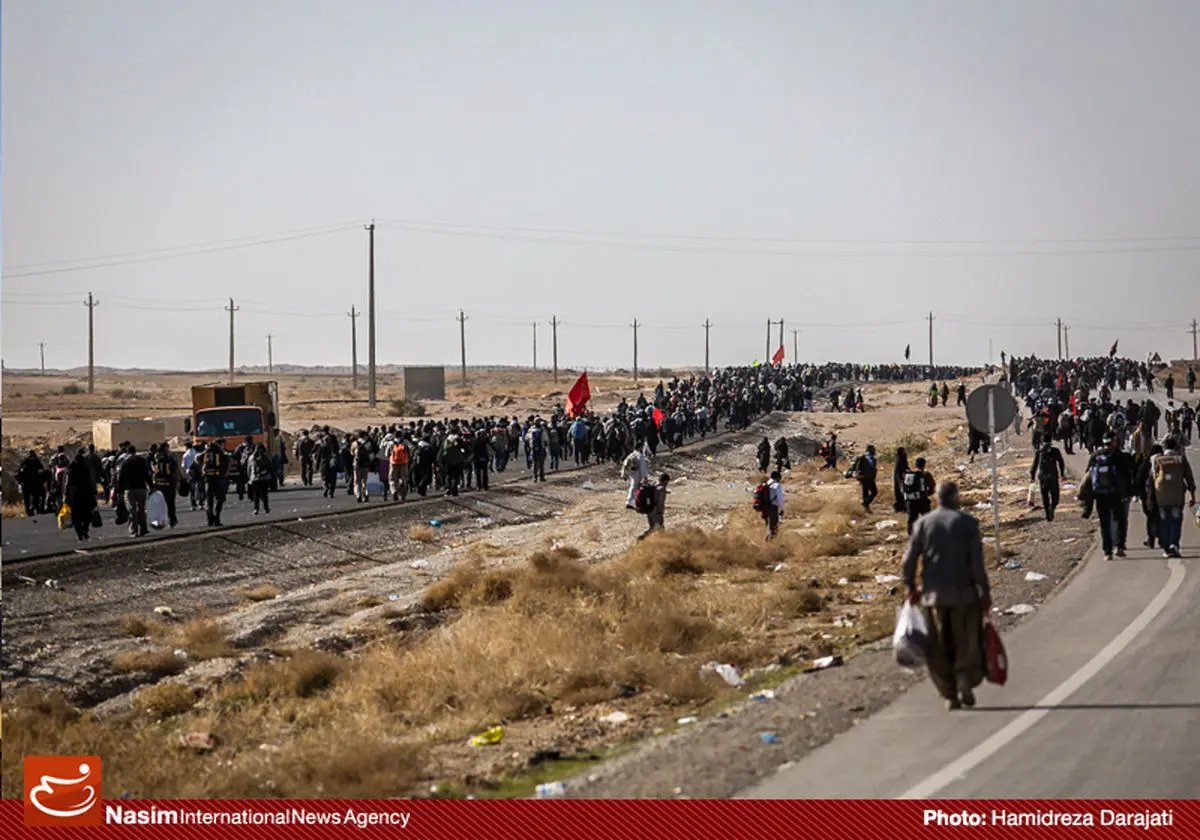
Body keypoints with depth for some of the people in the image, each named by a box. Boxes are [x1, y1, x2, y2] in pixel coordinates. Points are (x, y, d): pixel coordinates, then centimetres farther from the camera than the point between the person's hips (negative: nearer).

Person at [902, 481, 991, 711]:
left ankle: (950, 694, 7)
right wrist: (984, 590, -2)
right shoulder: (968, 522, -3)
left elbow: (909, 559, 1)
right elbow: (977, 561, -8)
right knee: (968, 643, 9)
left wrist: (911, 586, 13)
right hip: (963, 593, -2)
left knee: (940, 648, 9)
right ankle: (966, 681, -13)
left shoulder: (923, 523, 3)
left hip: (933, 595, 2)